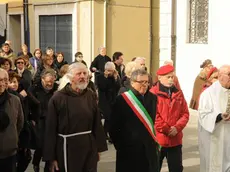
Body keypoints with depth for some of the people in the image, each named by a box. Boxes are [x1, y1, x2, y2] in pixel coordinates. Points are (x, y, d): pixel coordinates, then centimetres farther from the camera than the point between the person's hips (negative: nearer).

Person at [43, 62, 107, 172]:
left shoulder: (91, 96, 4)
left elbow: (97, 124, 8)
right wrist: (51, 157, -9)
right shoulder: (57, 98, -10)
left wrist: (99, 147, 7)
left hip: (90, 147, 4)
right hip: (67, 148, -4)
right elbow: (51, 129, -9)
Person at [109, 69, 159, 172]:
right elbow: (113, 127, -6)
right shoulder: (122, 100, -9)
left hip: (149, 149, 4)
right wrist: (120, 146, -5)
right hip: (129, 149, -4)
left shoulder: (152, 98, 6)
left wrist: (155, 141, 9)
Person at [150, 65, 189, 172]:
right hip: (157, 139, -4)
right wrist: (166, 130, -13)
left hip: (175, 139, 5)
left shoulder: (178, 93, 9)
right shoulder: (153, 93, -8)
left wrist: (177, 127, -10)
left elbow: (185, 113, 7)